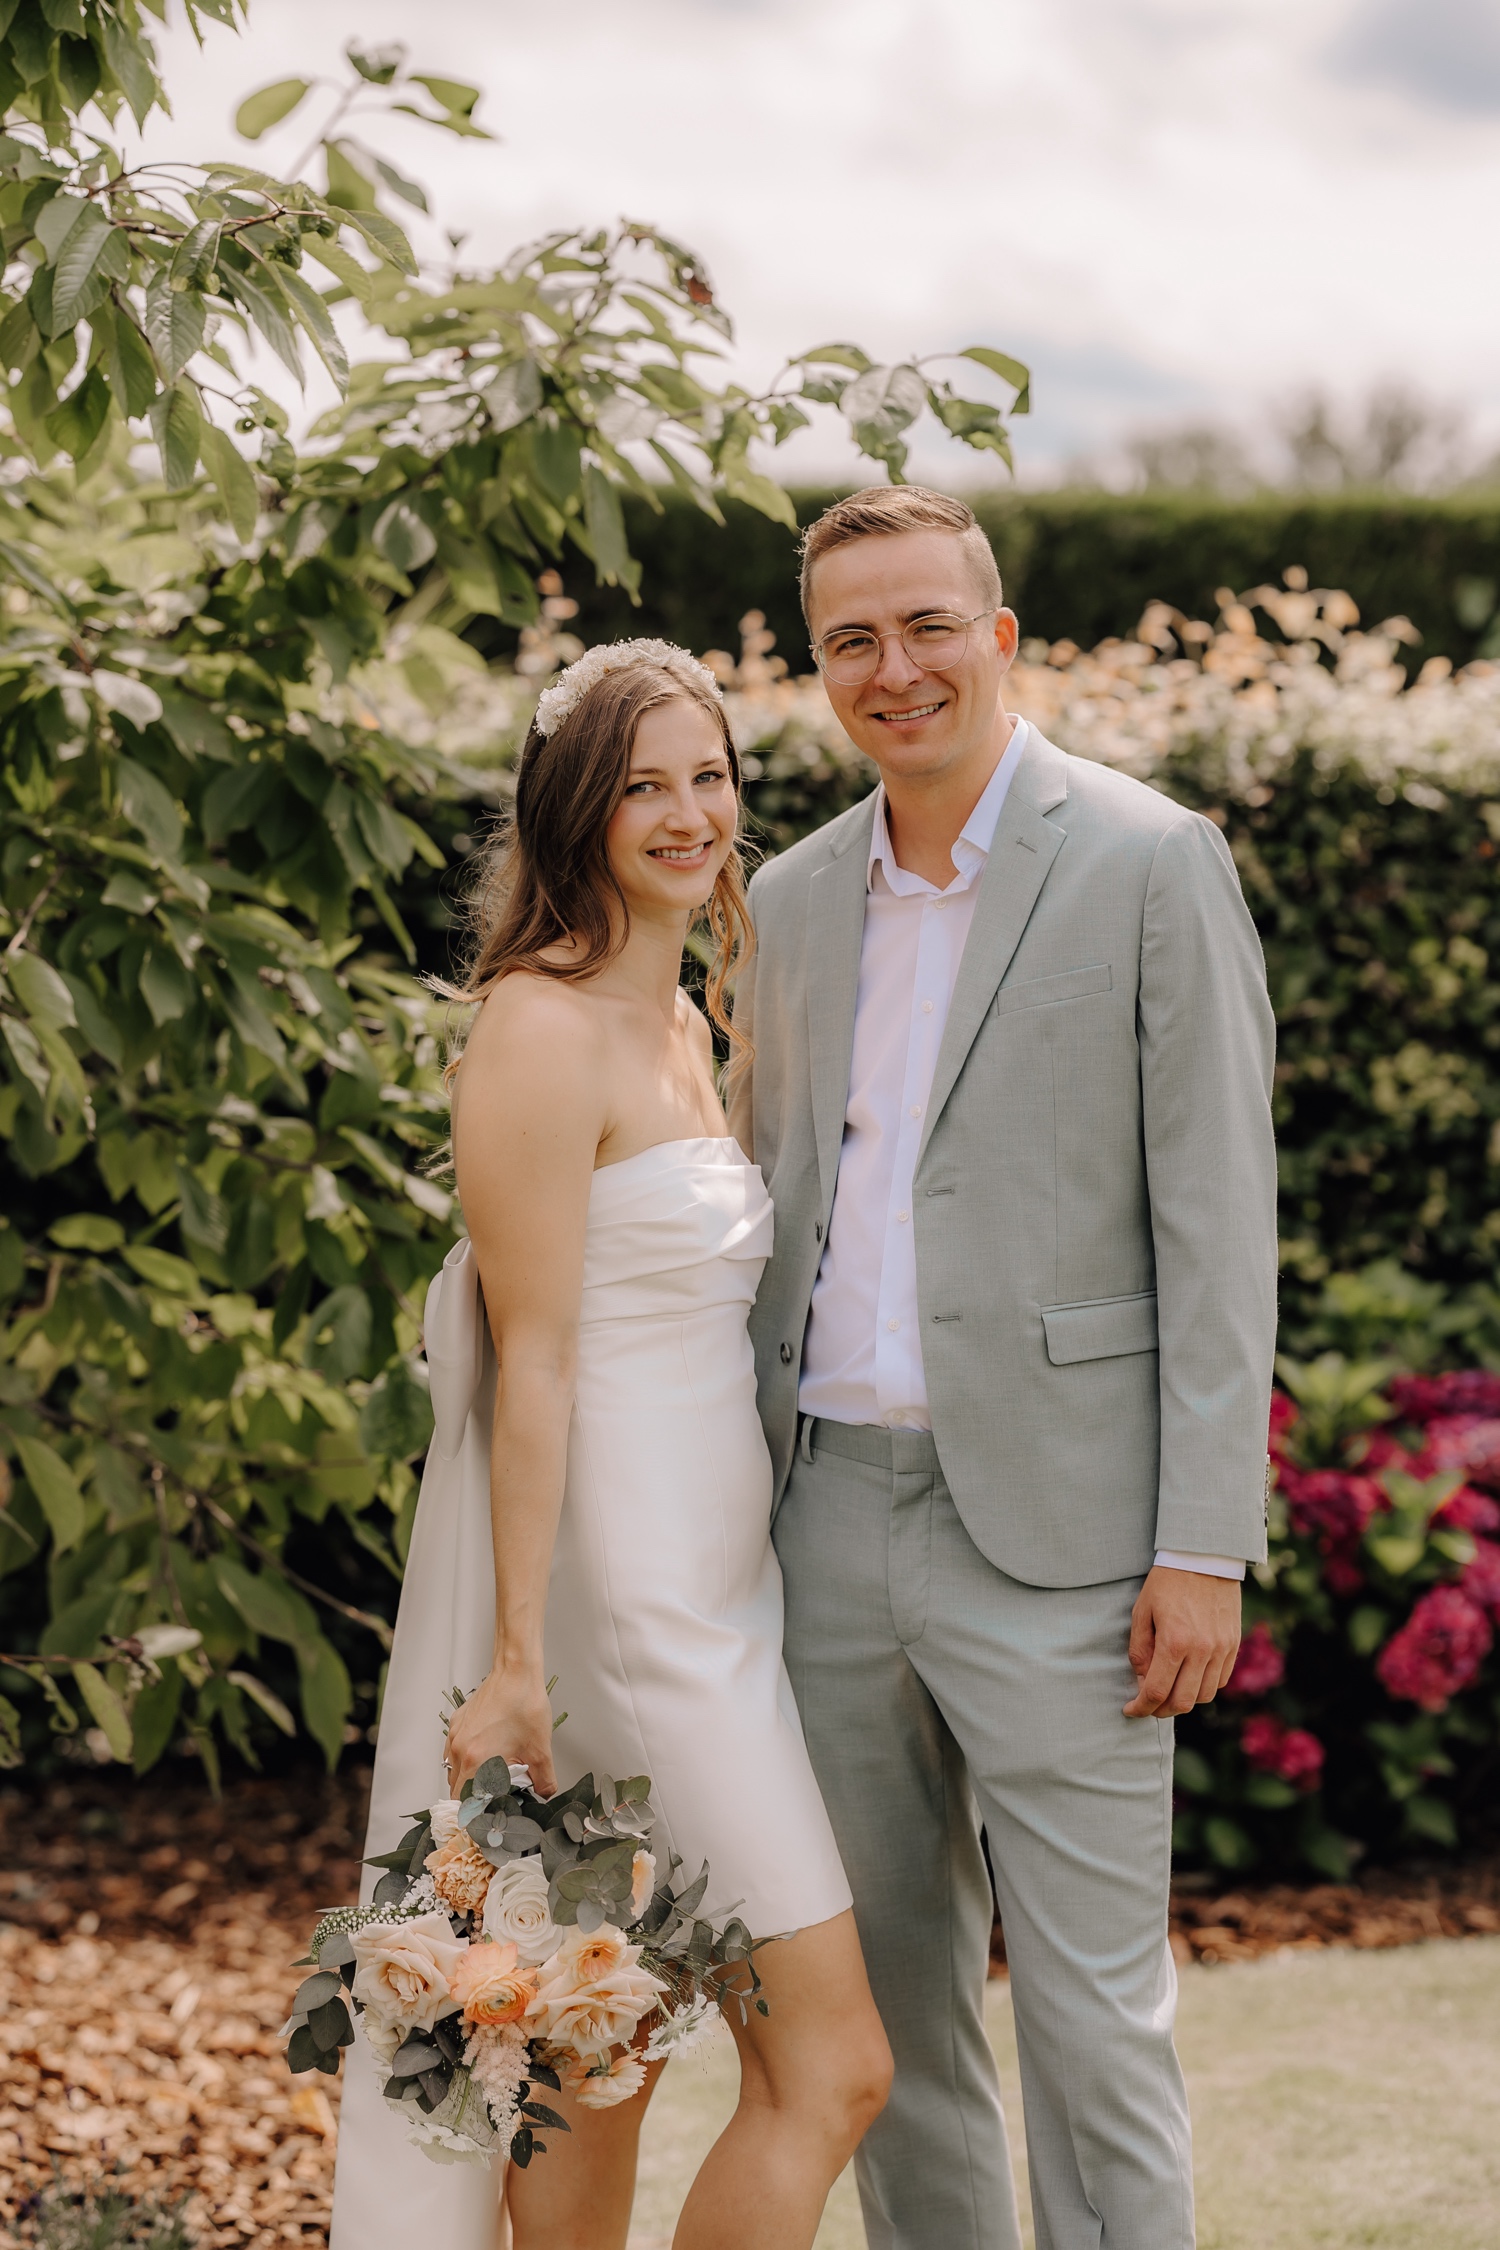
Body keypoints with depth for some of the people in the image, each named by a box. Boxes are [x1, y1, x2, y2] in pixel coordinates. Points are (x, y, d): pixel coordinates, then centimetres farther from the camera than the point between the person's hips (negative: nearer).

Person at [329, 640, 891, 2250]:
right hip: (613, 1595, -9)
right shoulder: (542, 1028, -13)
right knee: (831, 2066, -7)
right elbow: (531, 1362, -17)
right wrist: (516, 1660, -18)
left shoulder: (686, 1020, 15)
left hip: (706, 1597, 9)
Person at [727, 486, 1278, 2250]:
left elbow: (1217, 1223, -8)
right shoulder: (790, 899, 13)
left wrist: (1208, 1544, -13)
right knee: (883, 1997, 13)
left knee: (1093, 2009, -3)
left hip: (1047, 1526, -6)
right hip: (830, 1512, 6)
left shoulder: (1151, 862, -5)